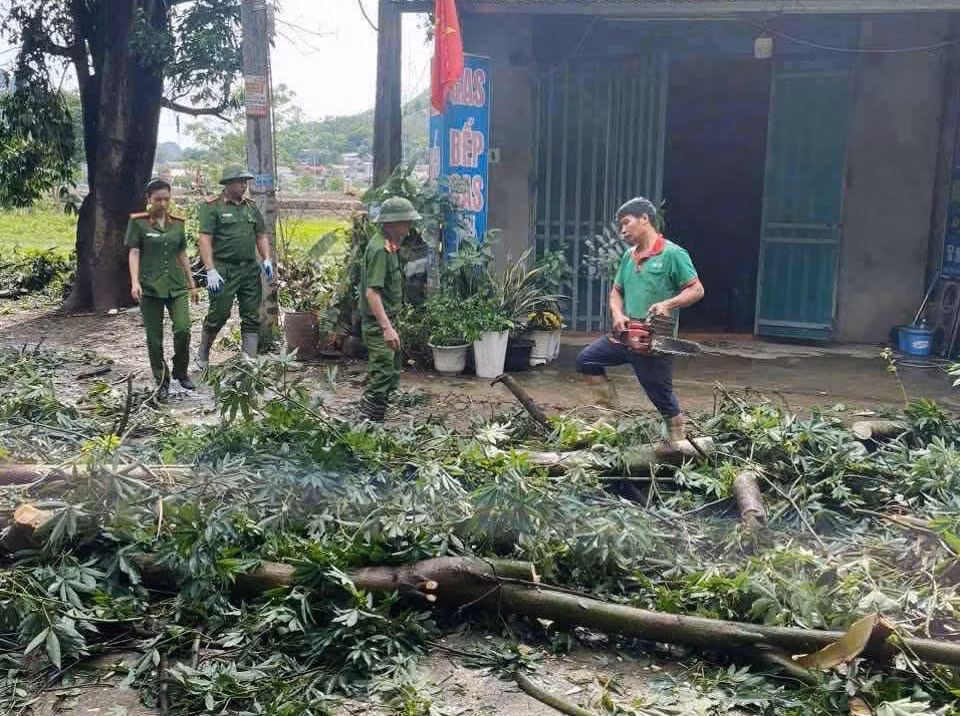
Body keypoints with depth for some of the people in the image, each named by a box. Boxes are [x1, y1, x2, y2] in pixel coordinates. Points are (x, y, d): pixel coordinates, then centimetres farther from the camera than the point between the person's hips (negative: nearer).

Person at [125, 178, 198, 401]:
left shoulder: (178, 223, 10)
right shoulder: (138, 222, 0)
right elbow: (133, 253, -4)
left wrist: (192, 284, 16)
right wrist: (134, 282, -17)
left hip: (176, 285, 2)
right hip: (150, 287, -2)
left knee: (183, 329, -13)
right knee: (154, 338, 2)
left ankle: (181, 372, 10)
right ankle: (161, 382, 17)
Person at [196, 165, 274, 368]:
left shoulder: (251, 207, 16)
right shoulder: (212, 207, -3)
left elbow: (261, 235, 20)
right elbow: (205, 239, -10)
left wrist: (266, 259, 4)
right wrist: (210, 270, -18)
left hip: (250, 269, 6)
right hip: (224, 271, -5)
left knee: (252, 318, 3)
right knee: (218, 314, -1)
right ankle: (203, 356, 19)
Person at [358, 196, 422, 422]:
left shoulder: (388, 245, 12)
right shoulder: (380, 249, -20)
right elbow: (372, 292, -27)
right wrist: (387, 328, -33)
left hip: (386, 321, 10)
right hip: (378, 324, -10)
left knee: (390, 379, 16)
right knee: (382, 379, -12)